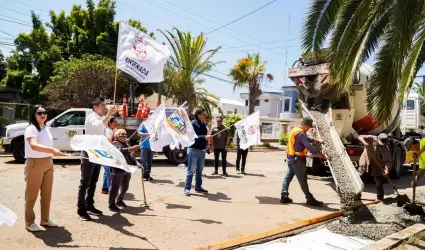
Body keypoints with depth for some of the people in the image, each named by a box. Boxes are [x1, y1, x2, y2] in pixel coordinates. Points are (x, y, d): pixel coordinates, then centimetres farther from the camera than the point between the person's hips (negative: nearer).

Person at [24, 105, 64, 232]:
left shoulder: (46, 128, 12)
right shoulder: (31, 129, -14)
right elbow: (34, 145, -31)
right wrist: (52, 150, -41)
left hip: (48, 164, 8)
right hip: (35, 164, -8)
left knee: (47, 194, 13)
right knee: (32, 195, 3)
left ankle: (45, 219, 25)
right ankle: (29, 222, 15)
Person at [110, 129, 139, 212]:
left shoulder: (126, 144, 18)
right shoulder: (115, 144, -8)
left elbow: (131, 155, 19)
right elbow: (121, 151, -28)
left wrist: (136, 162, 4)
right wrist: (132, 148, -38)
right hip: (117, 170, -8)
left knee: (125, 187, 17)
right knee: (115, 188, -2)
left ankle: (119, 201, 35)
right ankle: (111, 204, 11)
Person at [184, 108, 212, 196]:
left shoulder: (203, 123, 12)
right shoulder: (193, 123, -12)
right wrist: (205, 137, -33)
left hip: (202, 150, 8)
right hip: (194, 149, -8)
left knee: (199, 170, 16)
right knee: (191, 170, -3)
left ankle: (198, 187, 27)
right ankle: (187, 188, 3)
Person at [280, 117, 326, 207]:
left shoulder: (294, 130, 13)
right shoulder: (301, 133, -17)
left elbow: (306, 139, 27)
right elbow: (309, 146, -22)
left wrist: (315, 140, 21)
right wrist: (320, 154, -17)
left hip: (290, 157, 10)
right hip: (298, 159, -10)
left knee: (287, 177, 10)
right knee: (303, 180, -3)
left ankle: (284, 197, 13)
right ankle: (310, 199, 5)